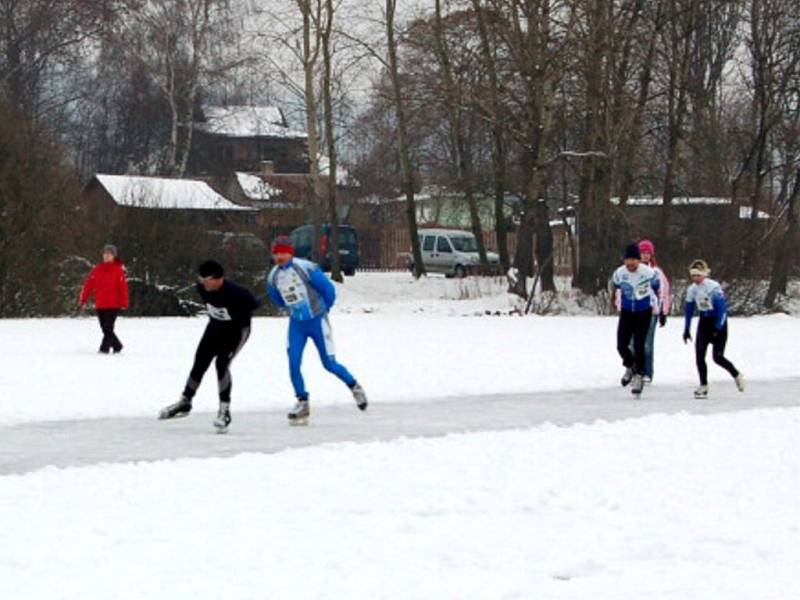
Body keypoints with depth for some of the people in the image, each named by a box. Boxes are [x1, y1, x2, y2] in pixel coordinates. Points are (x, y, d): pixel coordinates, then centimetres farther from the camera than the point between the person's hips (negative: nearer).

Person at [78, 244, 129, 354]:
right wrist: (82, 300, 3)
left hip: (113, 305, -5)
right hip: (100, 305, 5)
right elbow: (88, 285, 7)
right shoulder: (97, 269, 8)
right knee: (105, 329, 10)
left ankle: (104, 348, -8)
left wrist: (124, 303, -14)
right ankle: (117, 346, 27)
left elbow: (123, 286, -8)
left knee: (108, 328, -10)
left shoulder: (118, 269, -5)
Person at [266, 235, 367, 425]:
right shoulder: (273, 277, -1)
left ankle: (354, 386, 23)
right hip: (296, 324, 5)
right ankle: (302, 403, 5)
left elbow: (328, 288, -10)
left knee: (329, 364, -1)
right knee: (294, 363, -7)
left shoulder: (306, 268, -19)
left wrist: (324, 309, 3)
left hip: (317, 321, -5)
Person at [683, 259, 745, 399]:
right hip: (704, 322, 6)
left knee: (717, 357, -10)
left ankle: (737, 375, 15)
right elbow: (689, 310, 13)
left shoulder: (714, 287, -18)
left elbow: (722, 308, -18)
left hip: (718, 323, -6)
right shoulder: (692, 289, 2)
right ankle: (703, 386, 1)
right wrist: (687, 329, 15)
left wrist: (718, 328, -22)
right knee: (699, 355, -6)